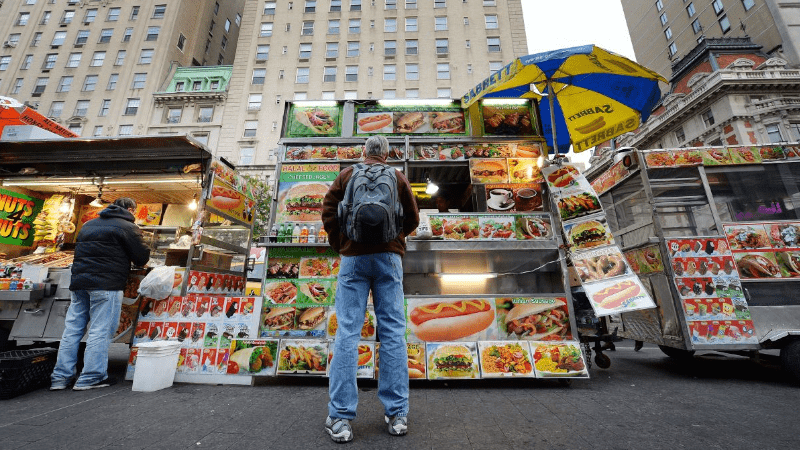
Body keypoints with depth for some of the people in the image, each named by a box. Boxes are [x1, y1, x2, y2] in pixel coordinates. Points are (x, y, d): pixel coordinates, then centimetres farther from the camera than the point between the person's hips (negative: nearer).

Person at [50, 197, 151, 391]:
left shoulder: (88, 224, 20)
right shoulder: (128, 227, -5)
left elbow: (80, 251, 27)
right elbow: (141, 258, -6)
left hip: (78, 282, 8)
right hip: (106, 286, -8)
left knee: (72, 329, 12)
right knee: (100, 331, -2)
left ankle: (61, 377, 18)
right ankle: (91, 377, 2)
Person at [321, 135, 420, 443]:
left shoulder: (347, 175, 12)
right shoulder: (398, 177, 12)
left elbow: (328, 212, 5)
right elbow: (412, 219, 9)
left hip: (353, 258, 0)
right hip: (389, 257, 1)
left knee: (347, 332, 1)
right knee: (393, 331, 3)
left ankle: (340, 418, 3)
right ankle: (397, 414, 9)